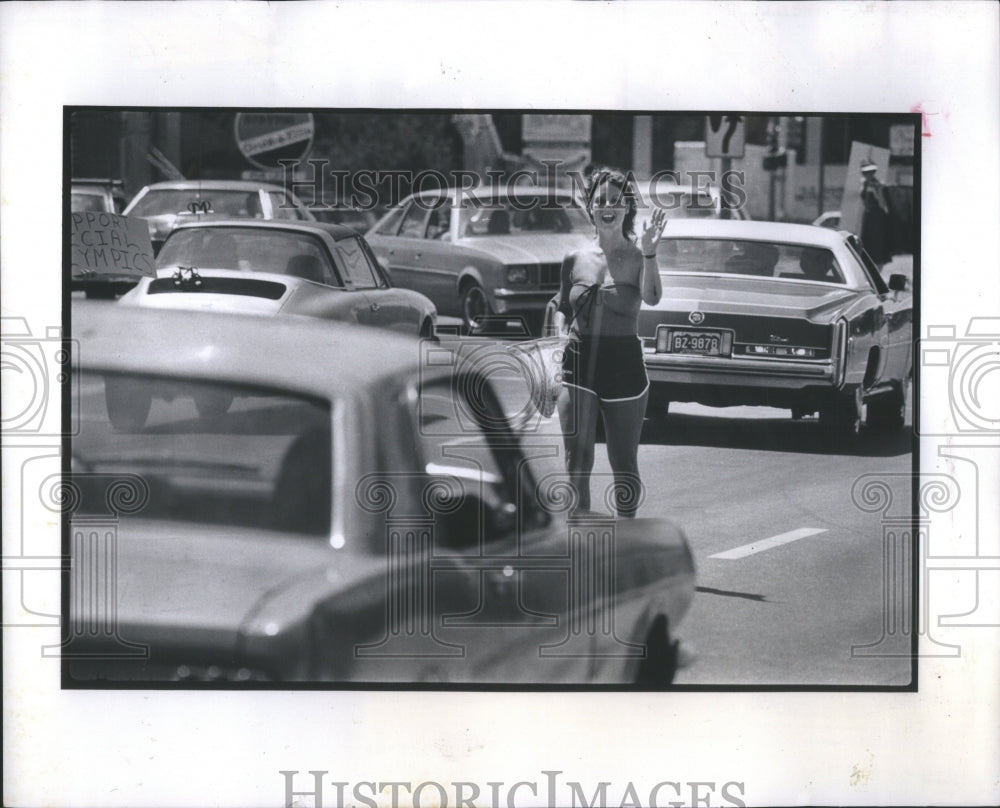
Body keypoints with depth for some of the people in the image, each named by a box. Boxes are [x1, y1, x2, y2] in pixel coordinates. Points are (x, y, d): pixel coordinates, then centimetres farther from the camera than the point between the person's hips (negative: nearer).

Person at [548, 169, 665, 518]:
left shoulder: (636, 257, -4)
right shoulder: (575, 260, 6)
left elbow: (652, 298, -23)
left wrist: (648, 253, -37)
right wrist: (560, 333, 0)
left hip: (624, 368, -2)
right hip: (579, 366, 2)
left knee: (624, 464, 10)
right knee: (577, 463, -6)